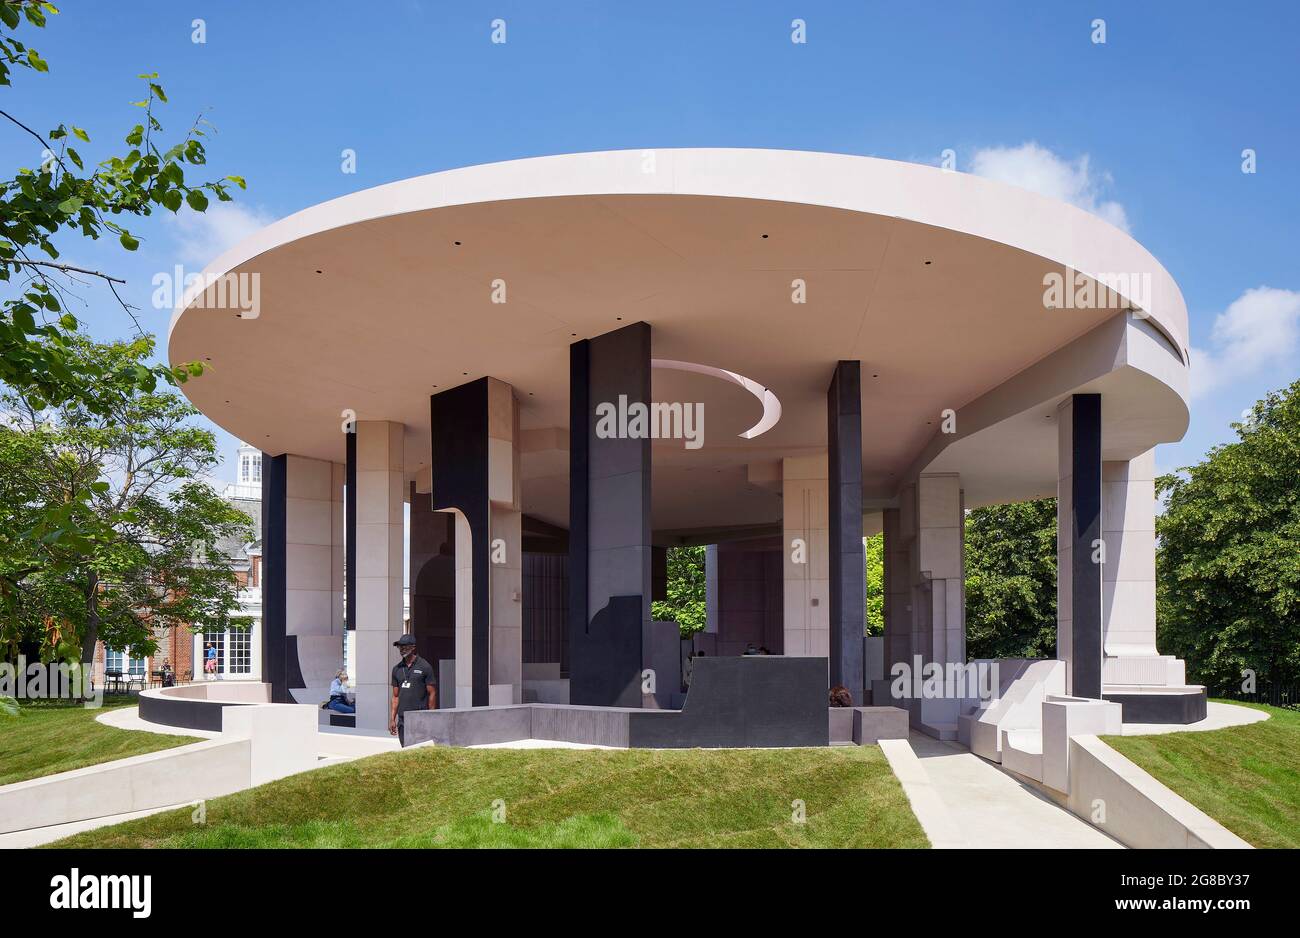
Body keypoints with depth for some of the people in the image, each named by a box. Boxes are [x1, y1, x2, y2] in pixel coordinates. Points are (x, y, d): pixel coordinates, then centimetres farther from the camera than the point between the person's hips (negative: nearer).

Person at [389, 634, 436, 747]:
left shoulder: (424, 667, -3)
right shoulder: (397, 669, 12)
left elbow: (432, 694, -3)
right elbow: (395, 696, 15)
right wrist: (392, 719, 9)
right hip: (402, 718, 5)